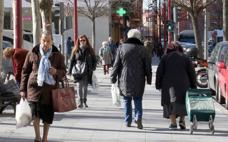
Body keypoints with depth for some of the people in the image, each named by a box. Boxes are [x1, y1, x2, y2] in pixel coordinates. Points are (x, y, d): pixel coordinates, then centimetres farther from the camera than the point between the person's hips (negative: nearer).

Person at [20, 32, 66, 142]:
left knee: (48, 116, 3)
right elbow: (25, 72, 8)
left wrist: (56, 72, -12)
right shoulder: (32, 54, 3)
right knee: (36, 112, -13)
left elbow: (63, 71, 13)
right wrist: (23, 89, 5)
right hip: (35, 87, -1)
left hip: (51, 89, 1)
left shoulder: (57, 55, 6)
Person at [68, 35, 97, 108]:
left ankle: (84, 101, 22)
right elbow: (72, 61, 6)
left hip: (87, 72, 1)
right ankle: (80, 101, -12)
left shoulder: (90, 50, 6)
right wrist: (70, 71, 1)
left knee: (85, 86, 10)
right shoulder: (76, 50, 5)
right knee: (79, 85, -12)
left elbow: (94, 60, 9)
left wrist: (93, 68, -5)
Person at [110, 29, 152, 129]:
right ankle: (138, 117, -12)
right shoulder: (142, 49, -2)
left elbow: (116, 64, -1)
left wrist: (113, 77, 6)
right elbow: (147, 66, 1)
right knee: (138, 100, 8)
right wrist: (149, 79, 10)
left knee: (127, 100, 12)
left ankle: (127, 121, 14)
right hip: (138, 80, -1)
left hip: (125, 79, 1)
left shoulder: (121, 48, -2)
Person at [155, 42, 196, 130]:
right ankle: (182, 120, -3)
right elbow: (192, 73, 6)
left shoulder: (165, 58, 5)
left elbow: (159, 72, 0)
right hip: (183, 84, 1)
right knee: (182, 102, 13)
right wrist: (193, 87, 11)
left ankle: (173, 123, -2)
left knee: (171, 103, 6)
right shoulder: (185, 58, 8)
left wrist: (158, 85, 6)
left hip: (169, 84, -1)